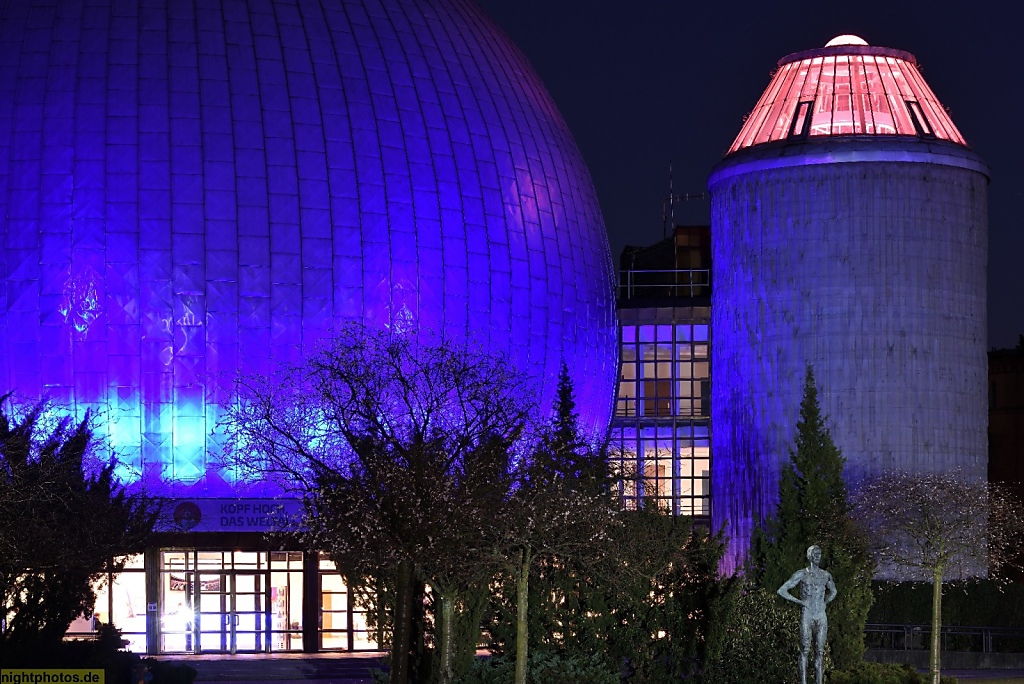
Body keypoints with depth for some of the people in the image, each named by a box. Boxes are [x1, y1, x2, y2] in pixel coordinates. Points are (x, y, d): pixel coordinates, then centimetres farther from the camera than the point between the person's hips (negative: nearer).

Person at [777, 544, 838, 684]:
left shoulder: (826, 575, 13)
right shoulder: (801, 574, 0)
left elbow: (833, 591, 33)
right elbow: (782, 590, -2)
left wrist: (825, 603, 16)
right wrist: (798, 601, -6)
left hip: (821, 616, 4)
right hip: (806, 616, -4)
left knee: (819, 652, 1)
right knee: (805, 650, -8)